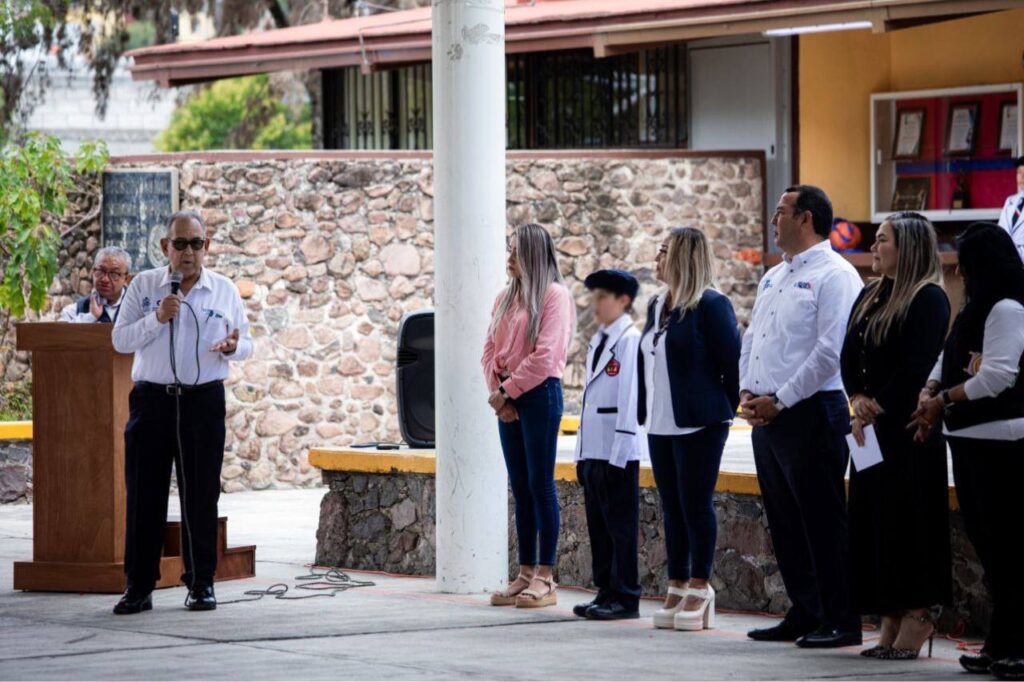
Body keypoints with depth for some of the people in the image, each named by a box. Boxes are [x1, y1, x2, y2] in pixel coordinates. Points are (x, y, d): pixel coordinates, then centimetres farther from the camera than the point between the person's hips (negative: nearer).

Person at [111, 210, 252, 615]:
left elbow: (246, 346, 11)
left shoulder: (224, 291, 8)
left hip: (204, 400, 0)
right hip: (152, 399, 0)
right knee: (144, 494, 0)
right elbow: (120, 340, 1)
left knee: (201, 496, 2)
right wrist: (157, 318, -13)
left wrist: (233, 347, -12)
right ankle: (139, 586, 5)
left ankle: (201, 584, 10)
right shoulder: (144, 286, 6)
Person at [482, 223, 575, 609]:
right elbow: (491, 349, 13)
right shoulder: (507, 296, 15)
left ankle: (545, 578, -3)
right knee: (520, 487, 8)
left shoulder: (554, 295, -7)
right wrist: (496, 391, -2)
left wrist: (507, 390, -11)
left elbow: (544, 356, -15)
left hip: (540, 393, -7)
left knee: (540, 484, -6)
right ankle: (526, 574, 11)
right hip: (508, 398, 7)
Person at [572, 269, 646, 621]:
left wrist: (619, 450, -18)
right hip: (593, 447, 9)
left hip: (618, 450, -9)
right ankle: (606, 592, 17)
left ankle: (625, 598, -1)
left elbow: (630, 397, -15)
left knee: (621, 525, -4)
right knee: (598, 524, 11)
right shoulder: (597, 342, 17)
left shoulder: (630, 340, -10)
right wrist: (582, 453, 16)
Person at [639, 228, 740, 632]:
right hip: (661, 426, 8)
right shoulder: (657, 306, 14)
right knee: (672, 508, 10)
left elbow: (732, 363, -11)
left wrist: (723, 412, -7)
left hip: (699, 426, -8)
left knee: (696, 506, -3)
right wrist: (644, 412, 12)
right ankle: (677, 588, 15)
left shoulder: (711, 306, -10)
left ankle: (699, 591, 3)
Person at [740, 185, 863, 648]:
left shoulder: (834, 275, -9)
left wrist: (780, 400, -16)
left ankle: (841, 621, -2)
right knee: (783, 520, 11)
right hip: (766, 416, 9)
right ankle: (804, 614, 19)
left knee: (822, 522, -6)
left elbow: (831, 351, -17)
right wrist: (747, 393, 4)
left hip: (810, 413, -9)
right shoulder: (773, 277, 19)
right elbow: (751, 340, 21)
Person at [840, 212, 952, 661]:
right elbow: (848, 355, 13)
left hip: (908, 428, -8)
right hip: (871, 426, 8)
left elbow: (916, 366, -16)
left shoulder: (928, 299, -10)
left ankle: (918, 616, -3)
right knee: (874, 519, 7)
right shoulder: (870, 296, 15)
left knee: (909, 520, -7)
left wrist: (878, 406, -13)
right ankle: (891, 622, 11)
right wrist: (858, 400, -3)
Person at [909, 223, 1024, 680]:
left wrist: (945, 400, -12)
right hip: (969, 437, 10)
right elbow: (949, 359, 18)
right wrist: (930, 392, -2)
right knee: (984, 539, 11)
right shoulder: (975, 309, 17)